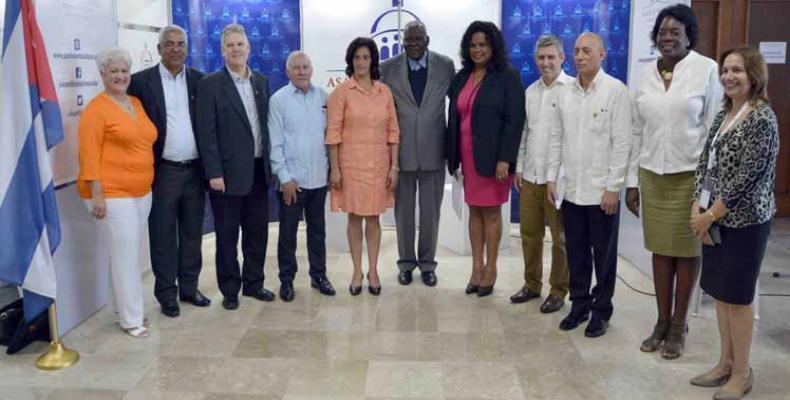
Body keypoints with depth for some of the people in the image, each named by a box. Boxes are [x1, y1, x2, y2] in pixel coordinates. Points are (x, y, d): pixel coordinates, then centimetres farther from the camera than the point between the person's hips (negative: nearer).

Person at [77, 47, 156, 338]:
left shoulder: (137, 103, 12)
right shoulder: (96, 109, -9)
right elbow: (89, 154, -13)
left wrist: (147, 186, 16)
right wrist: (97, 193, -18)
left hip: (142, 193, 7)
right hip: (112, 195, -7)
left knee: (133, 256, 13)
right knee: (125, 258, -3)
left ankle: (127, 308, 27)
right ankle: (131, 319, 7)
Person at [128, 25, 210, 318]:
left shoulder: (200, 80, 5)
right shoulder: (142, 81, -3)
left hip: (194, 170, 3)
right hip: (162, 172, -3)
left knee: (192, 234, 12)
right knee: (163, 236, 5)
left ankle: (189, 288, 26)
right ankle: (167, 294, 17)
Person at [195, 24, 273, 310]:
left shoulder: (261, 81, 10)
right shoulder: (211, 84, -6)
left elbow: (265, 124, 12)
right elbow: (206, 133, -10)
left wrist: (270, 162, 8)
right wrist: (214, 173, -15)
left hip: (258, 169, 5)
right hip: (228, 172, -5)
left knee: (257, 231, 12)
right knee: (227, 234, 6)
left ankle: (253, 283, 27)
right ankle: (230, 289, 19)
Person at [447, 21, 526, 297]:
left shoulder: (507, 77, -6)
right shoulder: (461, 77, 10)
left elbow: (514, 120, -11)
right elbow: (454, 117, 11)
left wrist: (505, 159, -17)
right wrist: (452, 156, 7)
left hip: (492, 157, -5)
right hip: (467, 157, 5)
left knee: (491, 212, 3)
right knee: (474, 211, 10)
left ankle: (490, 269, 15)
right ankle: (477, 267, 19)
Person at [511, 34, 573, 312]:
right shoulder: (530, 91, 11)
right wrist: (518, 167, 12)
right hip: (530, 175, 6)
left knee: (560, 237, 6)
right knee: (529, 232, 13)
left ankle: (558, 290, 19)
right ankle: (531, 283, 28)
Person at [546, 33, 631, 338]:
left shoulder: (616, 91, -7)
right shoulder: (564, 93, 7)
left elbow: (621, 142, -10)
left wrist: (613, 187, -13)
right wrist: (551, 178, 7)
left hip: (602, 191, -4)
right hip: (571, 189, 4)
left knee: (603, 254, 8)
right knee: (576, 252, 13)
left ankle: (601, 310, 22)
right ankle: (579, 304, 27)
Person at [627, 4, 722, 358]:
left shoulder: (707, 70, -6)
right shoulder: (646, 75, 7)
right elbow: (638, 132, 9)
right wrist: (632, 180, 8)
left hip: (690, 175, -4)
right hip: (652, 176, 4)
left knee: (686, 250, 7)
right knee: (660, 249, 11)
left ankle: (679, 326, 20)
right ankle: (662, 321, 23)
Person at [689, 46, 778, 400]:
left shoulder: (762, 119, -15)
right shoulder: (724, 114, 10)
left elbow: (747, 178, -18)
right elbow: (705, 162, 9)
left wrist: (709, 215, -14)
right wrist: (698, 209, -2)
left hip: (744, 222, -7)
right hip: (715, 219, 7)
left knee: (737, 296, 3)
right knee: (719, 292, 14)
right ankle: (725, 363, 29)